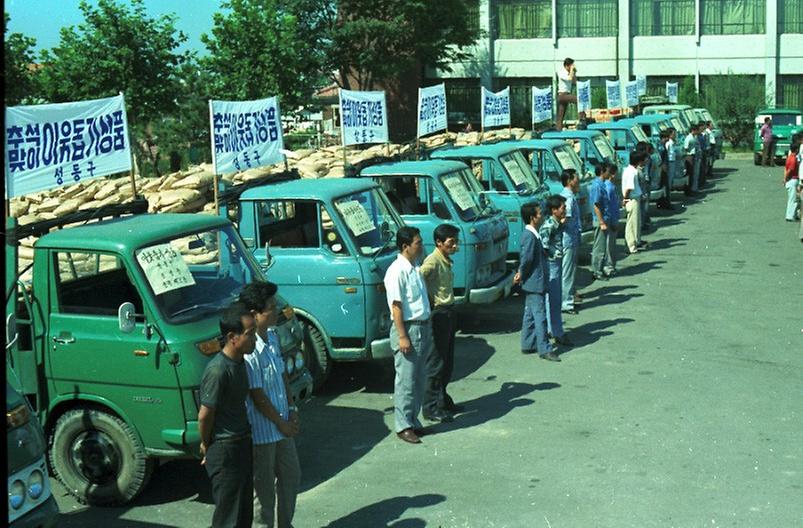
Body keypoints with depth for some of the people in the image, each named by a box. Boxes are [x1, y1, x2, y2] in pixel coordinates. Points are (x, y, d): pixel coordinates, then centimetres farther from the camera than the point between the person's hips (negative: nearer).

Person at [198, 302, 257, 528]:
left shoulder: (240, 362, 5)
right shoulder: (218, 370, -24)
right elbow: (204, 416, -17)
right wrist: (206, 446, -3)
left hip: (242, 445, 9)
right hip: (225, 452, -9)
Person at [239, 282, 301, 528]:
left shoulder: (272, 336, 2)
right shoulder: (249, 350, -26)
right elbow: (257, 396, -22)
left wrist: (292, 410, 3)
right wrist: (281, 423, -13)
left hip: (283, 425, 9)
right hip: (262, 430, -9)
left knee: (291, 476, 21)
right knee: (264, 488, 7)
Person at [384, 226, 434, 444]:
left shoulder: (414, 269, 12)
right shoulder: (397, 271, -16)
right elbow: (396, 306, -18)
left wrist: (427, 329, 19)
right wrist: (402, 336, -21)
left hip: (422, 327, 9)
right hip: (408, 328, -9)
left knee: (419, 379, 14)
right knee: (406, 380, -2)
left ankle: (413, 420, 24)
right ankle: (403, 426, 6)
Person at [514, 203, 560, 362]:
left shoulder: (533, 235, 12)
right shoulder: (529, 236, -21)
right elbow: (526, 259, -23)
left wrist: (521, 274, 9)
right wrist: (522, 275, -11)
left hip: (534, 283, 10)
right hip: (535, 283, -10)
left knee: (530, 315, 15)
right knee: (540, 316, -7)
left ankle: (528, 345, 23)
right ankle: (544, 349, -5)